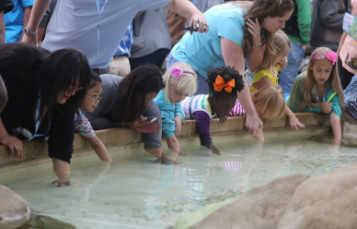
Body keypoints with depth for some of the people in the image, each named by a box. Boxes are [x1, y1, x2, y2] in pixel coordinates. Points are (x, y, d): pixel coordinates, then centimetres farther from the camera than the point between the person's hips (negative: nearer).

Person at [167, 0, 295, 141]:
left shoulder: (254, 23, -7)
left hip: (212, 70, 8)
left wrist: (256, 41, -26)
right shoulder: (232, 23, -32)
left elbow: (253, 65, -6)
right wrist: (251, 115, -35)